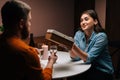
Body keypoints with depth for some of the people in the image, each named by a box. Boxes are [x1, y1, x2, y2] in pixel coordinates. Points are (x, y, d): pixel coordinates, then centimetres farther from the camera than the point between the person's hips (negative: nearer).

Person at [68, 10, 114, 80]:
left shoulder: (101, 36, -17)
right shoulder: (78, 34, -2)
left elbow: (88, 58, -23)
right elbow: (75, 57, -9)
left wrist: (74, 47, -38)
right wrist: (71, 48, -29)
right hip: (87, 69, 5)